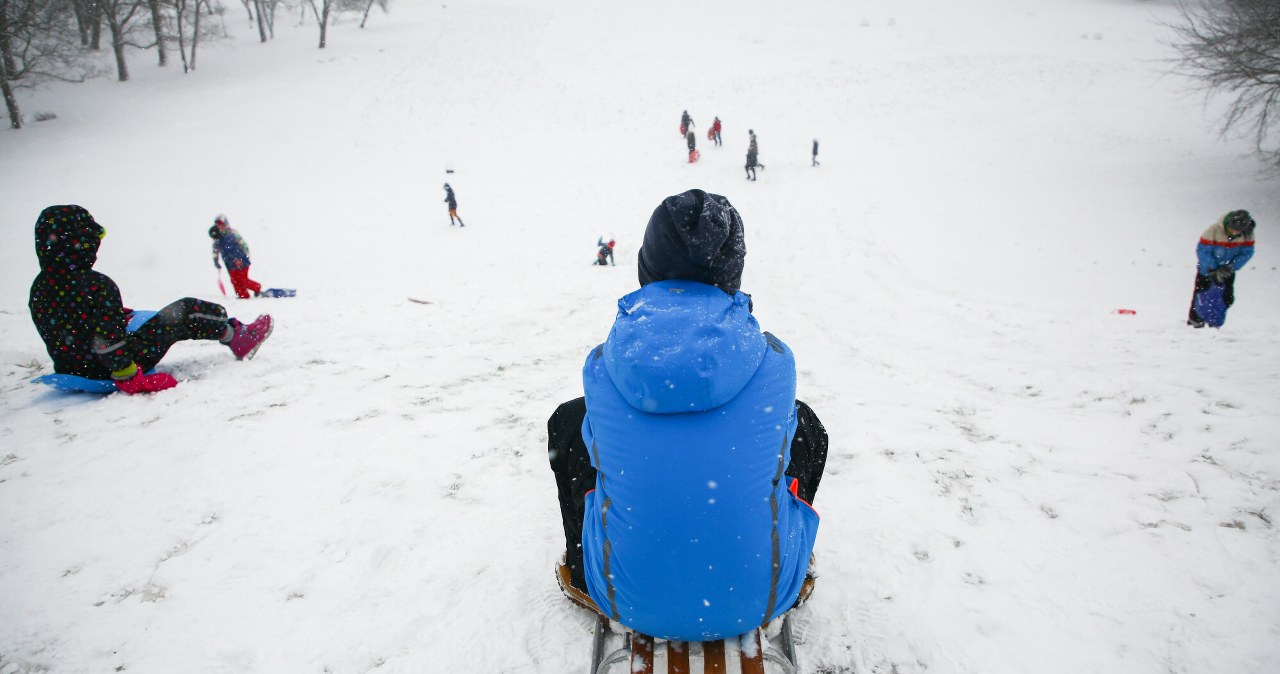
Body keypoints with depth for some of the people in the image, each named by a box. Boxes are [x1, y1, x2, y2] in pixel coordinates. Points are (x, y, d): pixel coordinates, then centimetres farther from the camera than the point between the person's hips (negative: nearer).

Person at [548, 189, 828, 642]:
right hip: (756, 601, 0)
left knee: (569, 419, 20)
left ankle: (584, 572, 34)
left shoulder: (601, 365, -10)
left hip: (632, 602, 1)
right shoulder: (773, 359, -11)